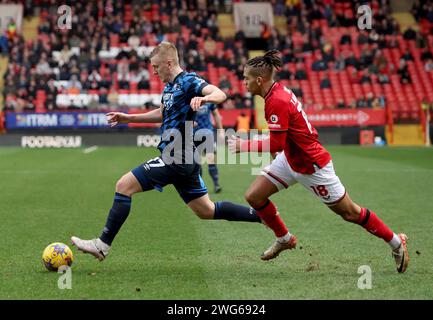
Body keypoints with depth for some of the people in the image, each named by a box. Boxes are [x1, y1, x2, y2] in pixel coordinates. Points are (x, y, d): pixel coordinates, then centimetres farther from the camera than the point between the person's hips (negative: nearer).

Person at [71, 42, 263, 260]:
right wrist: (128, 118, 28)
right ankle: (263, 216, 21)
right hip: (184, 160, 10)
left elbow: (220, 94, -27)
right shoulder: (169, 86, 15)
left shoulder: (188, 81, -13)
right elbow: (162, 114, 32)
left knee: (124, 185, -11)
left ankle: (102, 245, -8)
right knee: (206, 211, 16)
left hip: (176, 159, -10)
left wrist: (204, 98, -49)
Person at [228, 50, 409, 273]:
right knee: (254, 196, 2)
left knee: (350, 213, 3)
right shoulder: (277, 92, 0)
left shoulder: (277, 102, -28)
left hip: (312, 166, -9)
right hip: (290, 159, 9)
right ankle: (284, 239, 22)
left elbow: (276, 144, -28)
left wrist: (243, 146, -22)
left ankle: (397, 243, 19)